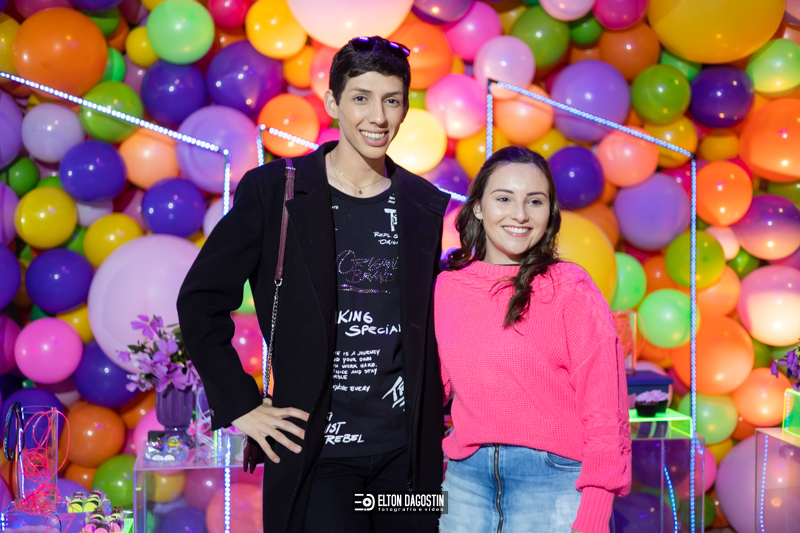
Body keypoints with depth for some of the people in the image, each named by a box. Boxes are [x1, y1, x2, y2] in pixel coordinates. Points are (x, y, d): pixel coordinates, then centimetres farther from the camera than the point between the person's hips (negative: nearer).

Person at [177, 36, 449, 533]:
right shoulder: (273, 190, -3)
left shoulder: (428, 208, 7)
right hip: (316, 450, -3)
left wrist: (437, 416, 10)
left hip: (408, 454, 3)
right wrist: (241, 404, -4)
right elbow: (201, 301, -1)